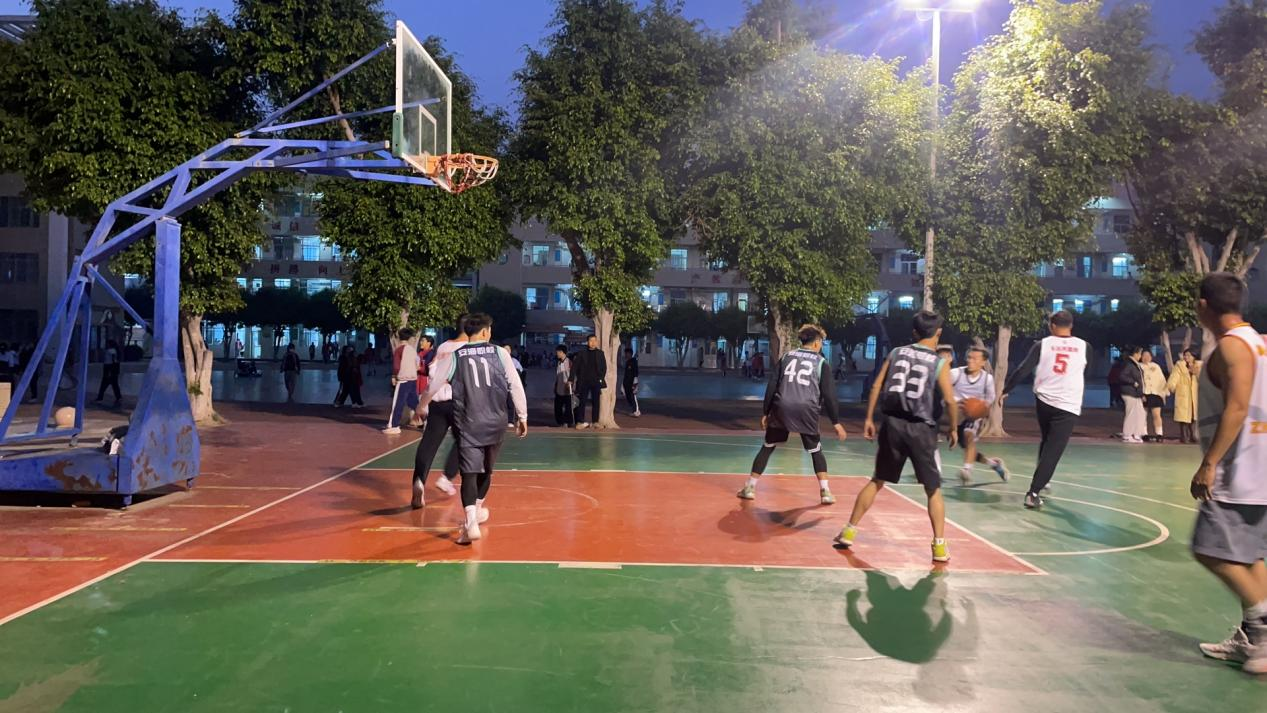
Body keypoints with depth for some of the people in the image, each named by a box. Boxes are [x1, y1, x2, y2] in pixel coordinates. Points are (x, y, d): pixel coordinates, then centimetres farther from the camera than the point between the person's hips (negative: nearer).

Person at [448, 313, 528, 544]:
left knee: (469, 472, -5)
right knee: (486, 469, 22)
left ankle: (471, 522, -24)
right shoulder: (500, 353, 0)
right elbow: (516, 386, -2)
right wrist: (522, 416, 8)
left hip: (468, 424, -1)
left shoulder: (455, 356, 0)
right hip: (496, 423, 2)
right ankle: (476, 510, 41)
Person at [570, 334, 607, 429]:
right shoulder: (581, 353, 2)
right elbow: (574, 367, 1)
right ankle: (580, 422, 2)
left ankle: (595, 422, 7)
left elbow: (604, 367, 7)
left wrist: (601, 379, -3)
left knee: (595, 402, 3)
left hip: (596, 382, 1)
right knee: (582, 401, -1)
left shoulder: (600, 353, 7)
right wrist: (572, 379, -6)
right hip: (584, 382, -1)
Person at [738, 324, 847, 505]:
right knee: (816, 450, 16)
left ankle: (750, 487, 13)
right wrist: (836, 422, 9)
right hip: (806, 410, -2)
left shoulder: (787, 356, 15)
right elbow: (829, 395, 4)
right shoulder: (820, 362, 8)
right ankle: (825, 491, 10)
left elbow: (772, 386, 11)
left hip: (782, 407, 2)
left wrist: (765, 412, 16)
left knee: (768, 447, 14)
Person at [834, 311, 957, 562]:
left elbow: (876, 387, 5)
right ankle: (940, 546, 8)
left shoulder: (896, 353, 8)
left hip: (892, 423, 3)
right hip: (920, 428, -3)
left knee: (877, 481, 17)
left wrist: (869, 419, 10)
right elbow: (950, 400, -5)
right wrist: (954, 428, 11)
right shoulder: (939, 363, -1)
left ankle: (849, 531, 19)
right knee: (933, 489, 10)